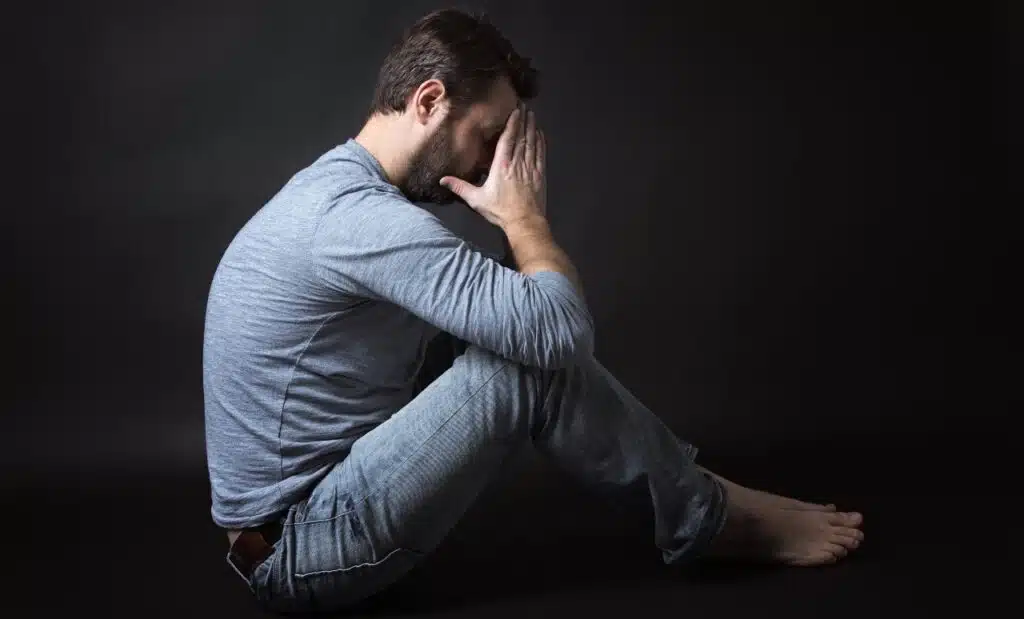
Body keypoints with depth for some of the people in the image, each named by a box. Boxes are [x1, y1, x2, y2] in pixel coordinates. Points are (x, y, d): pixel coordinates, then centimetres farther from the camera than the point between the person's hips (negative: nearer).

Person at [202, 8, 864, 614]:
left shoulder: (335, 189, 8)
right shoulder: (362, 215, -25)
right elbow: (564, 328, -27)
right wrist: (523, 213, -11)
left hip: (300, 513, 10)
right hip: (301, 551, -10)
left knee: (525, 343, 7)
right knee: (535, 359, -20)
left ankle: (681, 490, 16)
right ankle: (706, 519, 1)